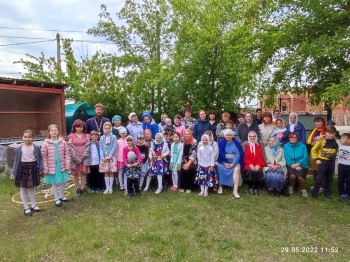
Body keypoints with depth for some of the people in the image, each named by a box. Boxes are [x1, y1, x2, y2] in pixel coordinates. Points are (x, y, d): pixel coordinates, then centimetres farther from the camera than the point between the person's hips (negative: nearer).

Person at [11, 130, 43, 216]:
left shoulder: (36, 148, -4)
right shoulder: (19, 149, -4)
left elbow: (40, 159, 0)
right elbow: (16, 161, 2)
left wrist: (41, 169, -7)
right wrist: (13, 172, 1)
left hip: (33, 168, 0)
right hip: (22, 169, 0)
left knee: (32, 188, 13)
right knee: (23, 189, 6)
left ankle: (33, 206, 27)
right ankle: (26, 208, 18)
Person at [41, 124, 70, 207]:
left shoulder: (62, 142, -4)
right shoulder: (46, 144, -10)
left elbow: (67, 154, 0)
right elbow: (44, 157, -8)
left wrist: (67, 165, -2)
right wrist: (45, 169, -8)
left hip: (62, 166, 2)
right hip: (52, 167, -2)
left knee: (62, 182, 14)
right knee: (54, 183, 11)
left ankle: (61, 196, 35)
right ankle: (57, 199, 26)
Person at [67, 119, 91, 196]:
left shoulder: (86, 136, 4)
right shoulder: (71, 136, 1)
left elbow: (87, 147, -3)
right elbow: (71, 148, -6)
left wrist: (82, 157, -12)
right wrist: (76, 158, -14)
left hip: (84, 158, 1)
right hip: (74, 158, 0)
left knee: (83, 173, 4)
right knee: (75, 174, 6)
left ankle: (83, 188, 14)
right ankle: (77, 189, 17)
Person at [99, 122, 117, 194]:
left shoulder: (113, 137, -2)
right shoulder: (102, 138, 7)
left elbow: (114, 147, -7)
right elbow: (101, 148, 5)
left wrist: (109, 156, -14)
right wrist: (102, 157, -8)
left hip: (111, 157, -3)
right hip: (104, 158, 3)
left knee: (111, 172, 2)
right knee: (106, 173, 6)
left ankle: (110, 188, 10)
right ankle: (107, 188, 14)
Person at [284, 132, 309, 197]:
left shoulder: (302, 146, 7)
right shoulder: (286, 146, 8)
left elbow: (305, 157, -3)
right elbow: (286, 158, -2)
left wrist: (298, 164, -18)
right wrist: (292, 165, -17)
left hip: (301, 165, 0)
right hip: (291, 165, 0)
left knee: (299, 176, -28)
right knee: (292, 175, -30)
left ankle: (303, 189, 2)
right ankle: (291, 186, 4)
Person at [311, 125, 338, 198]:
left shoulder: (335, 141, 1)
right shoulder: (321, 140, -10)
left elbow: (337, 150, 18)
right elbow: (313, 150, -6)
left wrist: (335, 156, 5)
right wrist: (316, 159, -10)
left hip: (332, 162, 4)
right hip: (323, 161, -4)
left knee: (329, 178, 13)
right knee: (319, 178, -2)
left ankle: (327, 192, 26)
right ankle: (315, 192, 7)